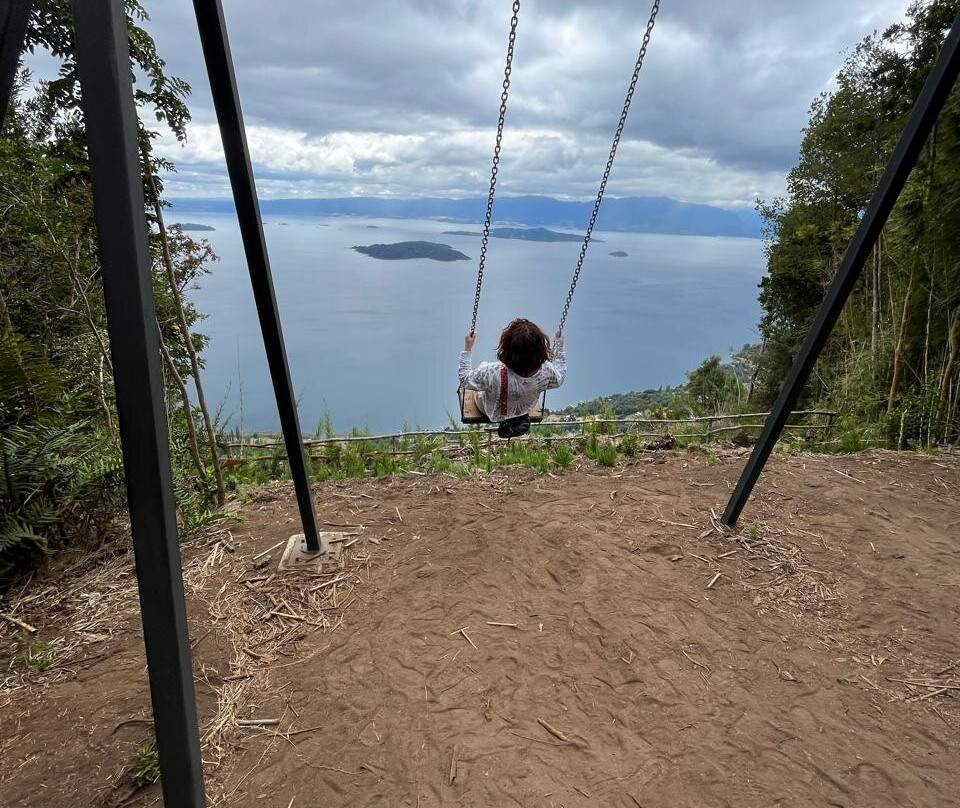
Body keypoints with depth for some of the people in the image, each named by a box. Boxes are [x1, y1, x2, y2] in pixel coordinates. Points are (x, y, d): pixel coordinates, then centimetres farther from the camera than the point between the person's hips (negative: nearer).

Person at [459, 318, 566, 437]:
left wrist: (467, 348, -18)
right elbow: (559, 378, -11)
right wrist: (559, 345, -6)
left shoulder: (492, 373, -45)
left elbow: (464, 378, -25)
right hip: (523, 412, 2)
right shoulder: (546, 371, -37)